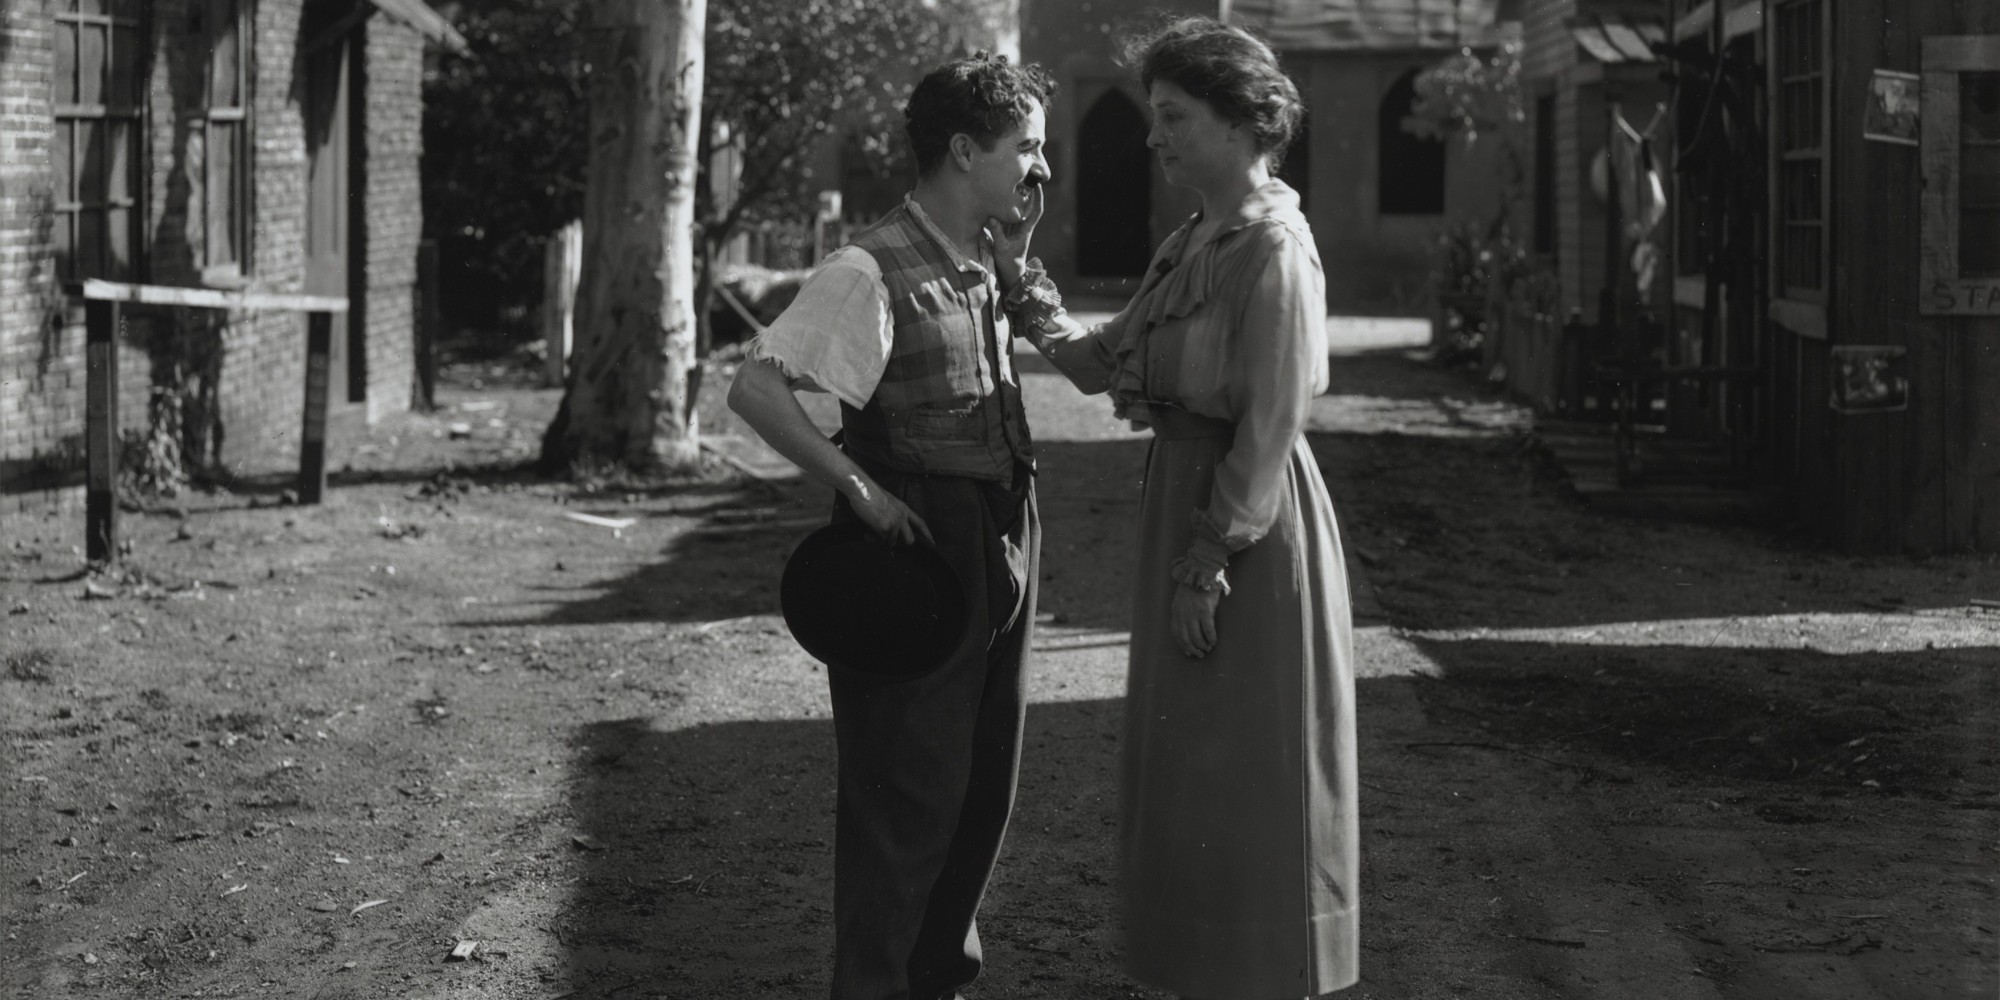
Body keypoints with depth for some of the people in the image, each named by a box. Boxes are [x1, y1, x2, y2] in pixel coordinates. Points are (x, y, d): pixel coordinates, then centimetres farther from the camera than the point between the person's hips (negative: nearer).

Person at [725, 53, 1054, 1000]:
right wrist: (858, 487, -22)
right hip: (919, 540, -8)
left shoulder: (988, 266, 8)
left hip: (999, 539, 9)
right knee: (908, 792, -2)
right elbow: (756, 388, -21)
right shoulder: (871, 271, -17)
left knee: (984, 781, 17)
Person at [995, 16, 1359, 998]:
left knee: (1247, 772, 0)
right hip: (1184, 505, 9)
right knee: (1192, 768, 15)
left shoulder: (1274, 248, -17)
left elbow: (1271, 425, -20)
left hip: (1251, 527, -9)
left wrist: (1207, 566, -20)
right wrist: (1036, 305, -4)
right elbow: (1103, 363, 13)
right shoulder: (1192, 243, 11)